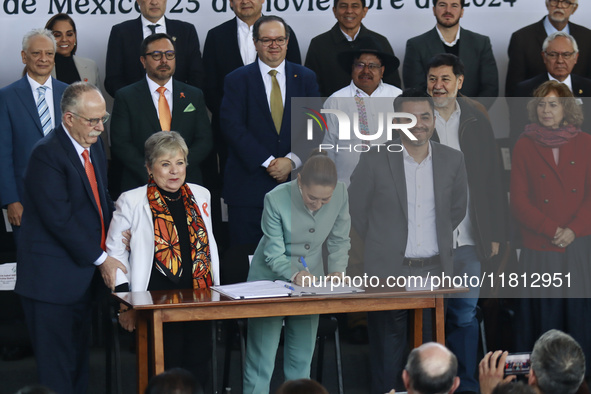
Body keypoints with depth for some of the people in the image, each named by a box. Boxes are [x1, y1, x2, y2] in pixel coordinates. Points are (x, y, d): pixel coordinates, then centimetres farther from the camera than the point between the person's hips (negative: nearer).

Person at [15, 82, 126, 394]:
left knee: (79, 365, 13)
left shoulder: (94, 146, 11)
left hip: (83, 273, 9)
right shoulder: (47, 154, -16)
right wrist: (100, 259, -16)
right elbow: (60, 218, -20)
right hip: (52, 279, -9)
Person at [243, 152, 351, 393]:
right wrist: (294, 274, -37)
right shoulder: (276, 199, -25)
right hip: (271, 280, -4)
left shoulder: (340, 195, -15)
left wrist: (337, 271, -17)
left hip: (311, 279, 4)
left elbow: (339, 241, -1)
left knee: (302, 359, 10)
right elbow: (274, 254, -19)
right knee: (261, 359, -3)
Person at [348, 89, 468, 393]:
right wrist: (383, 243, 9)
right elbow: (355, 209, 4)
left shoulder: (452, 160, 3)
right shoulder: (375, 161, -7)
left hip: (436, 271, 3)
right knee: (388, 360, 2)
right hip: (390, 273, -3)